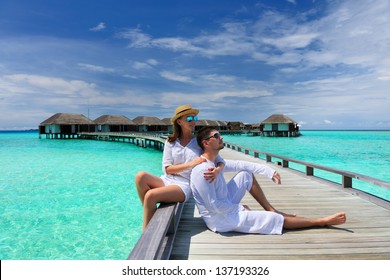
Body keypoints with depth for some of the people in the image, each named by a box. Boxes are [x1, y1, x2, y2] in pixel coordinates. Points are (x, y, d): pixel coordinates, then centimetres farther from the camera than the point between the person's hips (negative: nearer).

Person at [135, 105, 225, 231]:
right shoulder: (170, 142, 8)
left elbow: (220, 161, -1)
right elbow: (167, 169, -1)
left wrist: (217, 170, -26)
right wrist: (190, 164, -15)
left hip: (184, 185, -3)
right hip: (166, 180, 3)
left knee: (150, 195, -30)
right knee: (141, 176, -27)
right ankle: (151, 214, -11)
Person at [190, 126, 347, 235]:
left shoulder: (215, 162, 1)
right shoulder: (202, 170, -28)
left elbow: (239, 165, 5)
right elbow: (214, 206, -28)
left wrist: (269, 171, -2)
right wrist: (239, 208, -13)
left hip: (225, 206, 9)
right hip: (221, 220, -9)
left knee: (246, 174, 9)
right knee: (278, 219, -4)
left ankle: (271, 210, 15)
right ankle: (322, 222, 13)